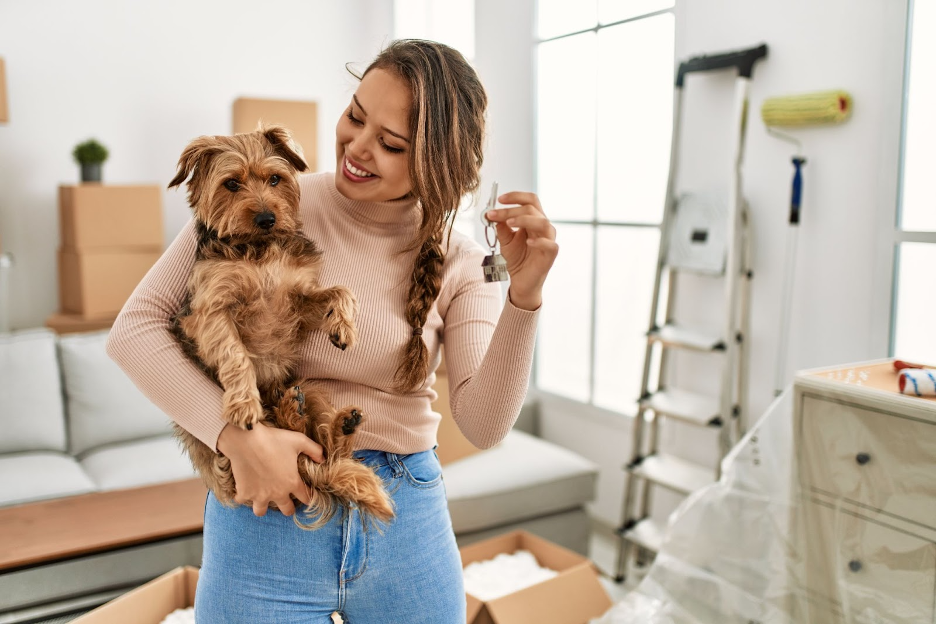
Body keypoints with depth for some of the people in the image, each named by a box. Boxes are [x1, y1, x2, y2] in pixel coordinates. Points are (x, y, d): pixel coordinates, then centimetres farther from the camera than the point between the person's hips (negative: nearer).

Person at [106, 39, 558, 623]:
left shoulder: (458, 262, -4)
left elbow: (483, 427, -12)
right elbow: (135, 327, -9)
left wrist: (525, 293, -25)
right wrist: (239, 437, -20)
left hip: (409, 523, 2)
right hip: (268, 512, -1)